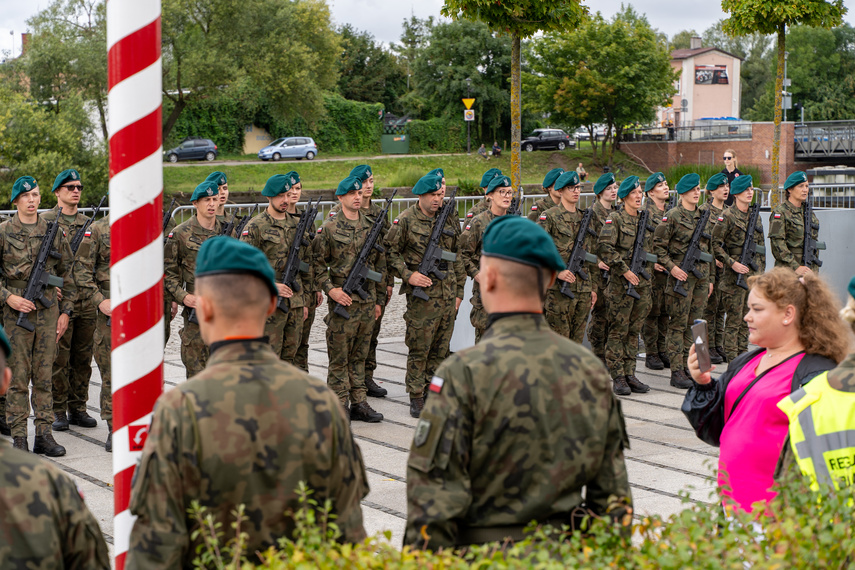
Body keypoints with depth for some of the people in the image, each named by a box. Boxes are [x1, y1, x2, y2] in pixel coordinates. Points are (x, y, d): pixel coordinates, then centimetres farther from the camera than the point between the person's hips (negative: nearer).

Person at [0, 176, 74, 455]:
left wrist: (65, 310, 8)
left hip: (49, 311, 2)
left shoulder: (55, 232, 7)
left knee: (44, 376, 6)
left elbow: (67, 273, 12)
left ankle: (44, 434, 11)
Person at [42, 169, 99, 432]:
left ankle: (78, 409, 18)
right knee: (59, 360, -1)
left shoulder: (88, 223, 15)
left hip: (87, 302, 5)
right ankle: (58, 412, 8)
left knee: (83, 358, 9)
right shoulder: (45, 221, -1)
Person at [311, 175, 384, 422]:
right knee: (339, 357, 0)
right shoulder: (329, 228, -4)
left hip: (367, 302, 5)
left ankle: (359, 403, 17)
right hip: (342, 300, -5)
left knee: (359, 355, 11)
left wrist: (379, 299, 15)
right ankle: (340, 406, 6)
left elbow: (380, 263, 16)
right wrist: (330, 289, -14)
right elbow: (317, 263, -3)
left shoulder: (371, 226, 10)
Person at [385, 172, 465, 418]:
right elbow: (390, 251, -2)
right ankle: (416, 397, 6)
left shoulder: (450, 218, 10)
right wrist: (408, 275, -14)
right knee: (419, 348, -3)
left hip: (448, 293, 5)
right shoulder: (406, 220, -5)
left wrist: (459, 291, 14)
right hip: (422, 293, -5)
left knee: (441, 348, 10)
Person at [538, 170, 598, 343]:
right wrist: (557, 271, -19)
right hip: (558, 289, -6)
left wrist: (593, 287, 17)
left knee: (577, 339, 9)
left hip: (583, 288, 6)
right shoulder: (548, 217, -4)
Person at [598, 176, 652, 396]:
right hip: (621, 283, -7)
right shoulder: (615, 219, -7)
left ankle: (630, 374, 14)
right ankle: (618, 377, 1)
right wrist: (625, 271, -19)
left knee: (634, 330, 9)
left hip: (642, 282, 7)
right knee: (618, 330, -3)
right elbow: (604, 248, -18)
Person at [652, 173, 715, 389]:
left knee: (694, 324, 9)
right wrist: (672, 267, -17)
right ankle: (677, 372, -1)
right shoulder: (672, 216, -7)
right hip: (681, 275, -6)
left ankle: (688, 366, 16)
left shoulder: (702, 216, 14)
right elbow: (658, 245, -8)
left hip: (701, 276, 7)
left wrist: (709, 278, 18)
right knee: (678, 325, -3)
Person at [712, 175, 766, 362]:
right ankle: (732, 360, -2)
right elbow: (715, 244, -11)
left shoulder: (756, 216, 13)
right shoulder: (727, 216, -8)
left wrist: (761, 270, 14)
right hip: (734, 275, -6)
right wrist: (732, 263, -17)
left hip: (753, 274, 6)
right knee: (734, 319, -5)